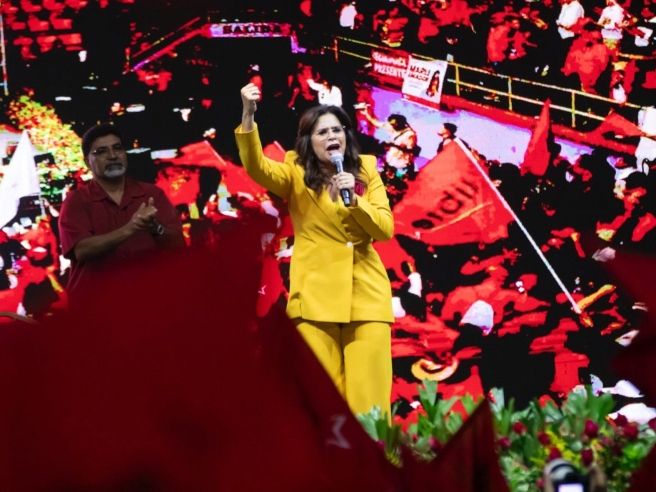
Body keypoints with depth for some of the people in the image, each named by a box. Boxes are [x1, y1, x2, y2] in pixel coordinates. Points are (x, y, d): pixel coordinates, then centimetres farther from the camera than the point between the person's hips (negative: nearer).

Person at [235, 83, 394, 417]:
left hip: (367, 294, 2)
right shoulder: (296, 174, 4)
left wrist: (354, 200, -14)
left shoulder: (365, 171, 11)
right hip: (316, 296, -2)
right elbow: (256, 166, -17)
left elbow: (386, 229, 2)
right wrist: (248, 115, -32)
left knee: (369, 395, 0)